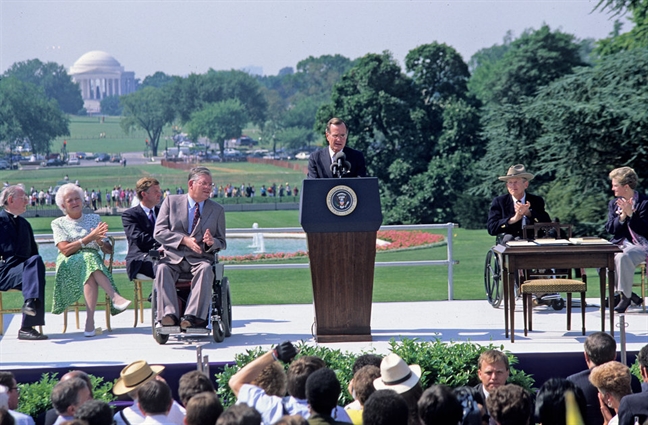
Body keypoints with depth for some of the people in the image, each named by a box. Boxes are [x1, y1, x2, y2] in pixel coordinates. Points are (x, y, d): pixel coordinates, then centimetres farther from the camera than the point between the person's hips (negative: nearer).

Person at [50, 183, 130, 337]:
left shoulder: (94, 219, 20)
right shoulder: (59, 224, 13)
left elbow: (109, 249, 16)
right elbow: (65, 250, -5)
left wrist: (100, 241, -7)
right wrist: (89, 238, -12)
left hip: (94, 260, 2)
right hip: (69, 265, -2)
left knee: (90, 275, -37)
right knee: (89, 258, -37)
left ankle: (90, 320, -47)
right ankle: (115, 297, -50)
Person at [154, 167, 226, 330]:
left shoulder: (217, 210, 14)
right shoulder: (171, 202, 9)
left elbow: (222, 243, 15)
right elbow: (159, 232, 1)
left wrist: (212, 242, -11)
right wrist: (184, 240, -14)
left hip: (200, 258, 0)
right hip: (173, 257, 0)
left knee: (205, 269, -35)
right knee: (162, 269, -34)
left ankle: (194, 316, -44)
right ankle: (169, 315, -43)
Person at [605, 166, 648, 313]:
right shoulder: (613, 203, 14)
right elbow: (610, 229, 6)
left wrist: (630, 213, -20)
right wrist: (622, 215, -11)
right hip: (619, 244, 6)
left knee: (622, 257, -38)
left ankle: (626, 296, -20)